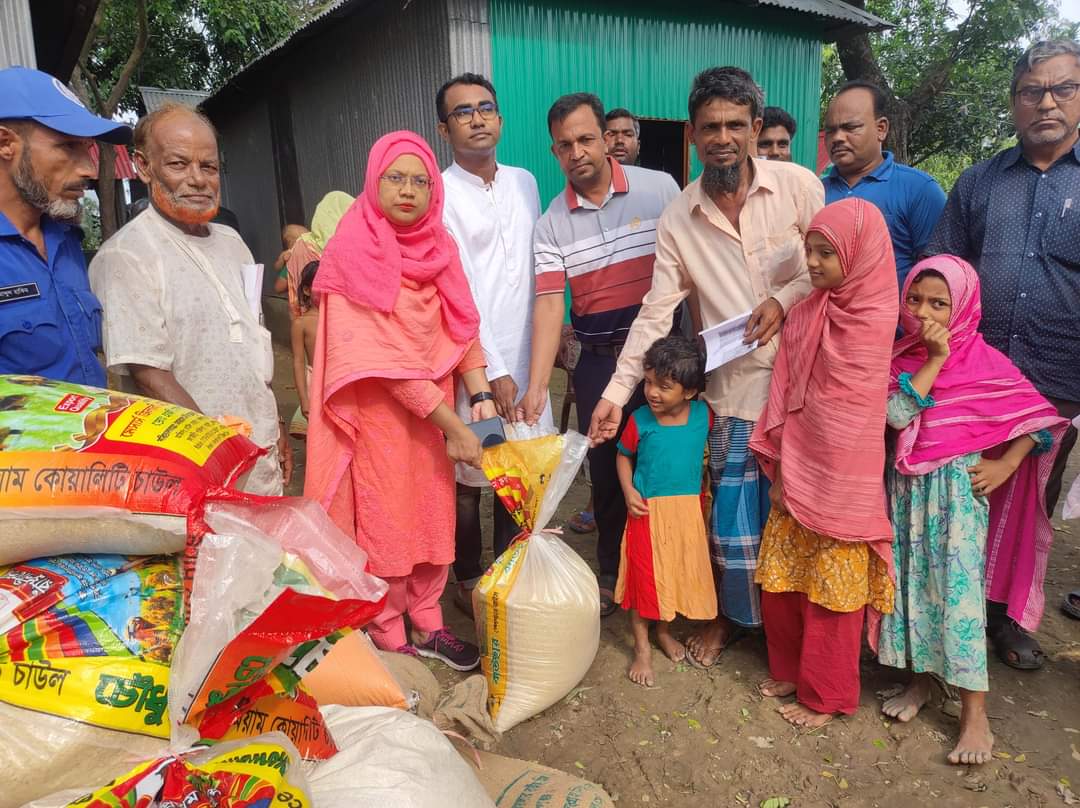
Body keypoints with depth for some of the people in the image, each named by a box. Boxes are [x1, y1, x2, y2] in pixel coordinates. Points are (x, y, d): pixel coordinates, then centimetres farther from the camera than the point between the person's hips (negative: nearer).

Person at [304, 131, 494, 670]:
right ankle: (389, 642, 24)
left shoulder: (437, 246, 4)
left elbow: (461, 328, 5)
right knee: (384, 524, 6)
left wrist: (480, 396, -10)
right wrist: (452, 424, -20)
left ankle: (426, 625, 31)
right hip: (378, 413, -6)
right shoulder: (355, 253, -15)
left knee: (432, 517, 13)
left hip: (434, 409, 6)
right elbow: (382, 359, -20)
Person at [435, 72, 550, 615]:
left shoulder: (524, 183, 10)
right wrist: (493, 370, -14)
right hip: (474, 361, -5)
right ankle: (468, 580, 26)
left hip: (525, 354, 5)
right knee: (469, 478, 6)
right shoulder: (440, 194, -7)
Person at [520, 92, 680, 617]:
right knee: (606, 466, 10)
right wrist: (536, 387, -17)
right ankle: (612, 571, 31)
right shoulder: (552, 224, 0)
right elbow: (550, 302, -8)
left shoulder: (658, 188, -3)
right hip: (598, 359, 2)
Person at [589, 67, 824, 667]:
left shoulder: (797, 185, -4)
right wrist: (617, 391, -7)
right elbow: (656, 313, -1)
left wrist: (786, 299, -14)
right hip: (736, 391, 1)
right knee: (735, 518, 7)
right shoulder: (678, 219, 1)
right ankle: (733, 615, 34)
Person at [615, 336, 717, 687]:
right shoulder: (640, 420, -12)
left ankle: (664, 631, 40)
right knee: (643, 576, 4)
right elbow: (624, 456, 2)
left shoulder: (703, 415, -8)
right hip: (648, 510, -2)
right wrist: (629, 492, -10)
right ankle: (641, 648, 22)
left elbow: (711, 448, 12)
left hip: (687, 510, 2)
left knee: (678, 573, 16)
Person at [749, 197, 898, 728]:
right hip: (796, 473, 6)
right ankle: (789, 670, 35)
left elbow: (847, 415, -9)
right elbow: (784, 396, 4)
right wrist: (779, 470, -1)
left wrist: (792, 469, -4)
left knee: (833, 589, 8)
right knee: (780, 579, 14)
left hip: (842, 481, -5)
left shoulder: (873, 320, -13)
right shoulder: (805, 313, 3)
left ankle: (826, 694, 26)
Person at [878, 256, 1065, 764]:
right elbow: (896, 414, -15)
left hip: (959, 488, -3)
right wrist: (933, 359, -17)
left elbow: (1037, 415, -4)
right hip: (908, 487, 4)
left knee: (960, 587, -4)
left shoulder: (983, 360, -7)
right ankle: (920, 678, 28)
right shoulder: (900, 356, 1)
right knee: (912, 581, 10)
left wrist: (1005, 464, -9)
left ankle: (975, 712, 5)